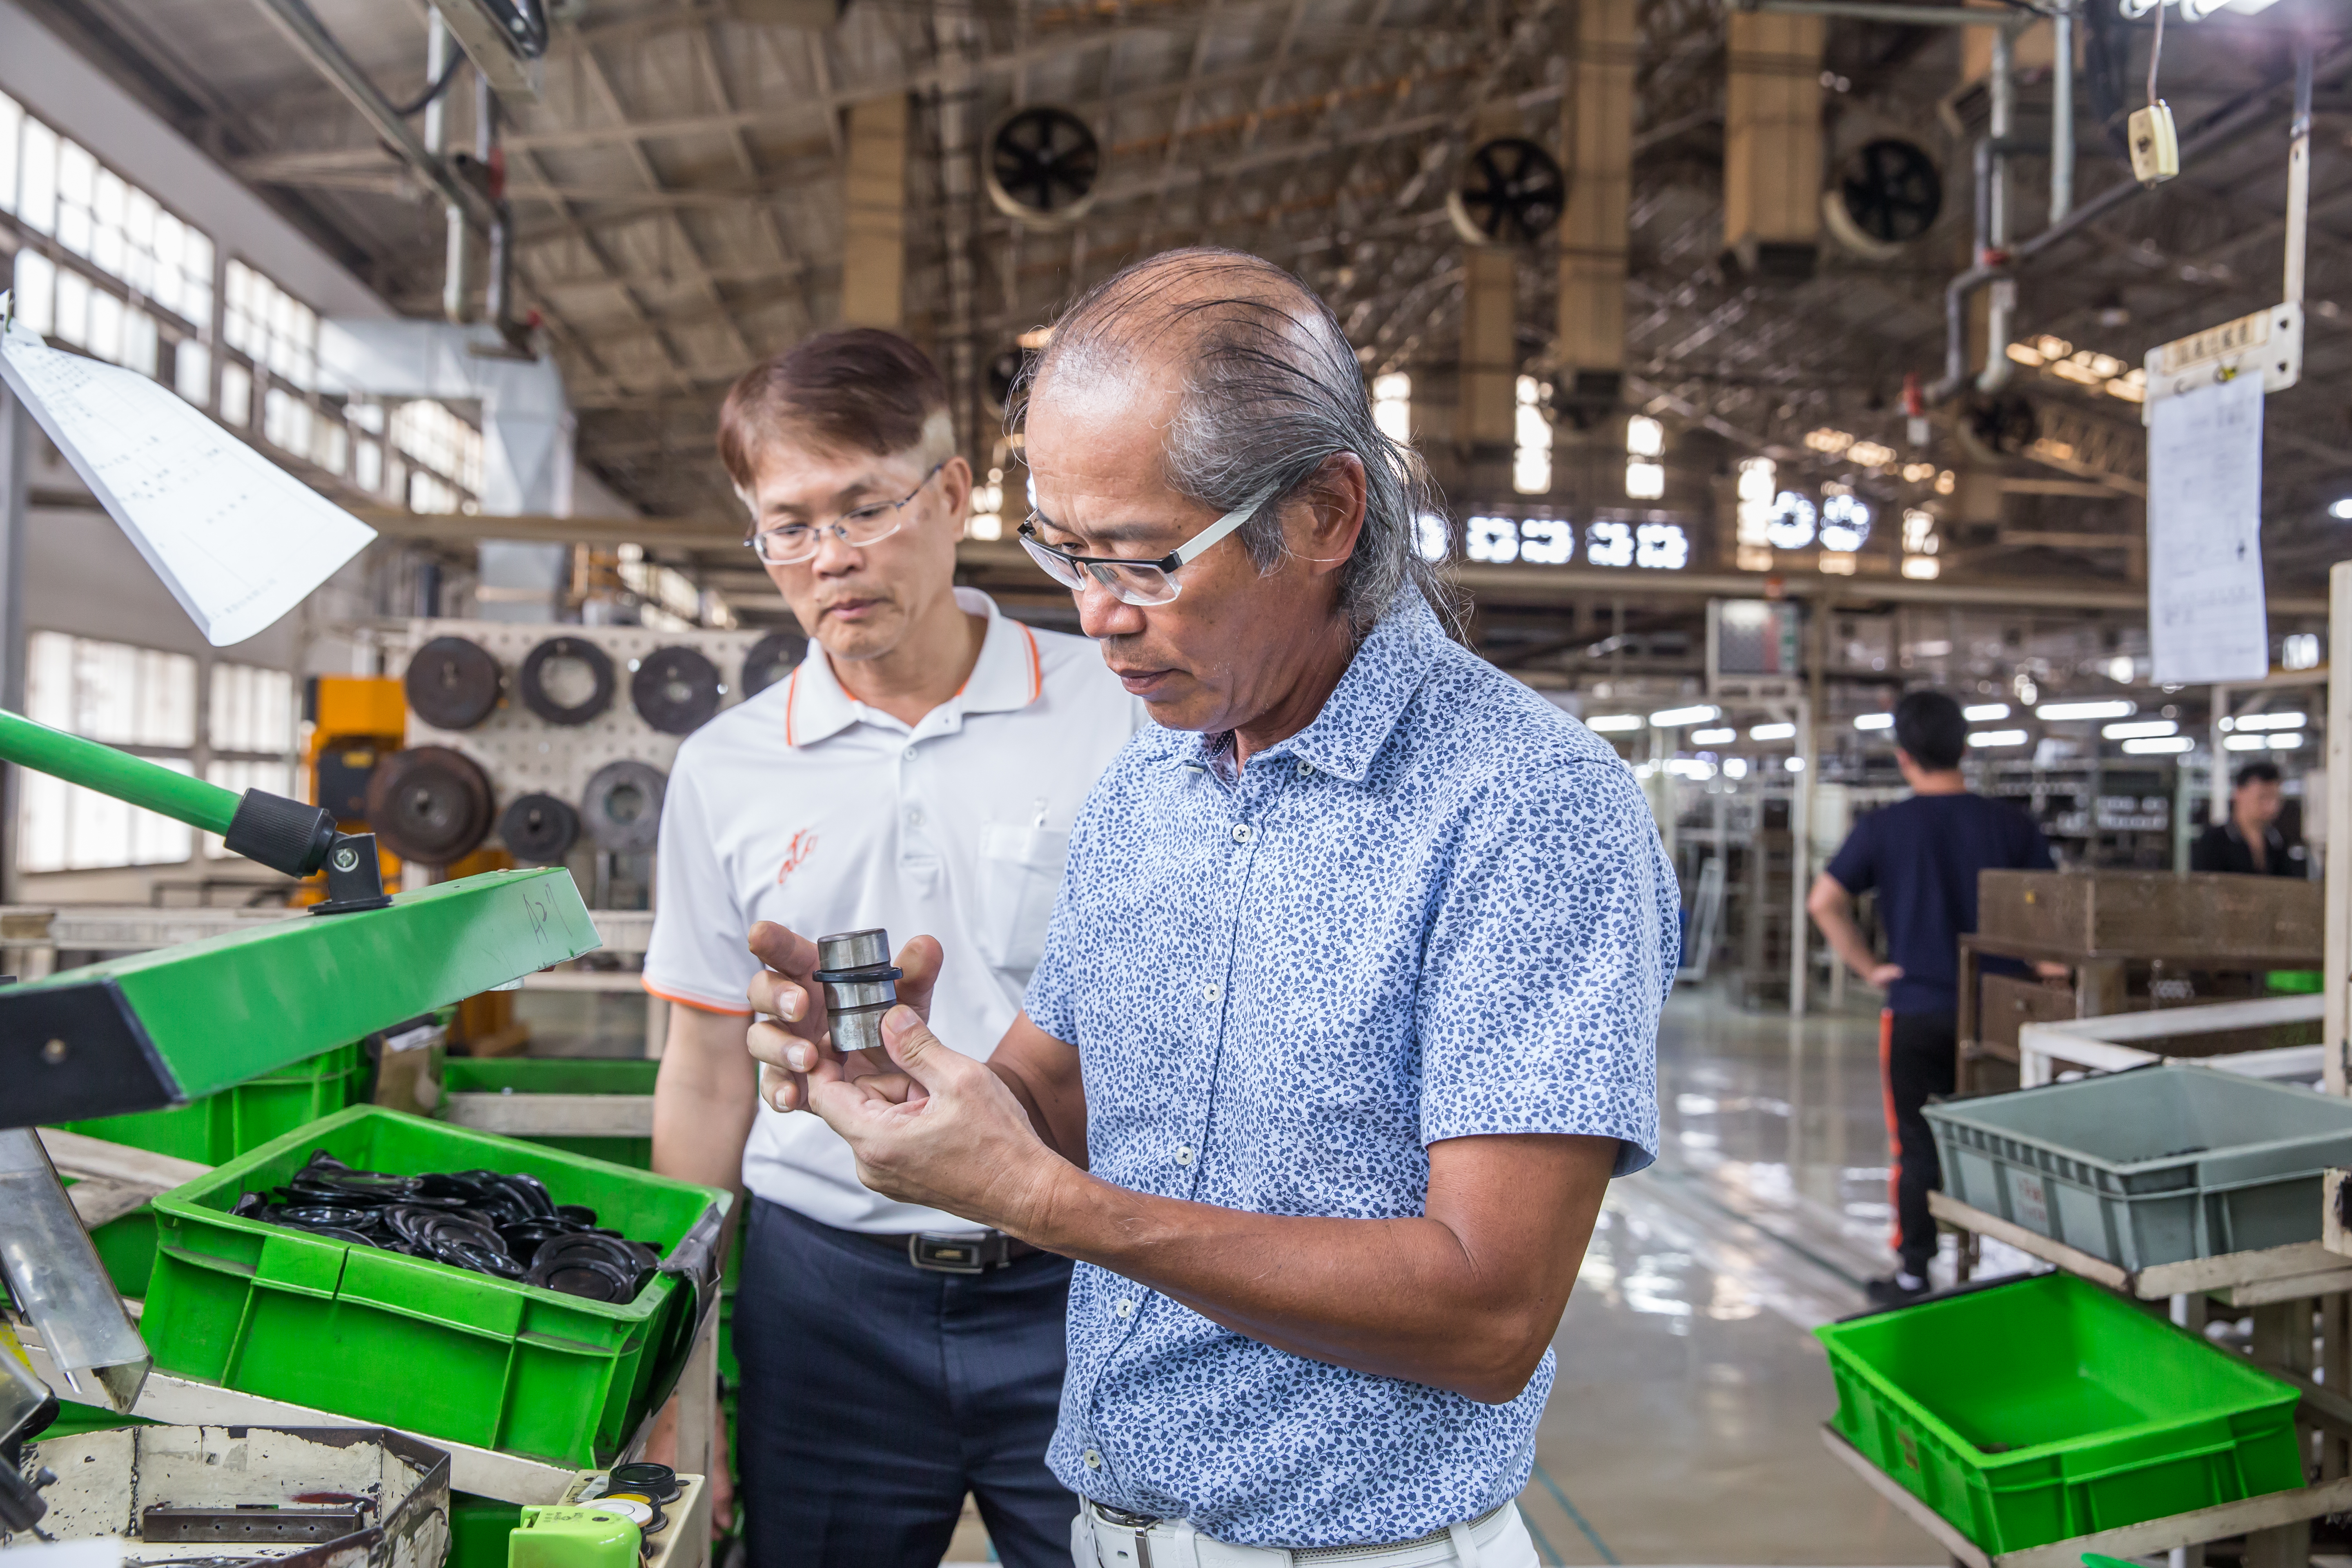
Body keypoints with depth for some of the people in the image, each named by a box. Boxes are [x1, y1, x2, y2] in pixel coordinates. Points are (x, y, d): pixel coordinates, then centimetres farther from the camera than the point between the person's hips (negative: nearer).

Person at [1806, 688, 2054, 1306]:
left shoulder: (1883, 828, -6)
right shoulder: (2010, 825, -2)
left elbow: (1823, 902, -9)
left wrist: (1870, 967, -2)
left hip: (1916, 1010, -2)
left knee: (1918, 1148, 7)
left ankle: (1914, 1275, 11)